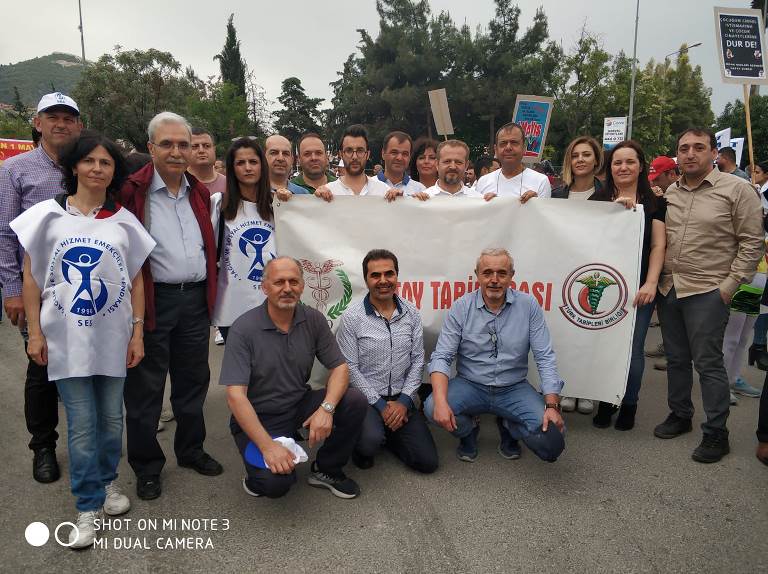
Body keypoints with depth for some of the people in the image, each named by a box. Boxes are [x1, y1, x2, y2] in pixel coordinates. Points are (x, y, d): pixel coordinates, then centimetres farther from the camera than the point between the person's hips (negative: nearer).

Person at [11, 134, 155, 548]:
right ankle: (88, 506, 16)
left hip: (113, 337, 2)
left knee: (111, 418, 12)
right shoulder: (48, 214, -1)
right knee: (81, 424, 2)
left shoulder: (124, 221, 3)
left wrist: (138, 333, 1)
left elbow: (136, 281, 6)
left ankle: (107, 482, 35)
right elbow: (31, 278, 2)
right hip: (66, 338, -2)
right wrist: (35, 332, -3)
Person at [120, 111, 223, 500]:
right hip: (152, 300, -5)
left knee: (193, 380, 16)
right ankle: (147, 465, 23)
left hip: (196, 300, 6)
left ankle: (191, 450, 34)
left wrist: (209, 293, 14)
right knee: (145, 387, 7)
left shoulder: (199, 193, 11)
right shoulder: (132, 192, -9)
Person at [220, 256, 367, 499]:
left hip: (300, 405, 5)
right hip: (258, 418, -4)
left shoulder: (313, 320, -5)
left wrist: (327, 408, -23)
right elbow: (235, 396, -22)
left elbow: (340, 367, -3)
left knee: (355, 401, -18)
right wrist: (268, 446, -30)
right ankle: (258, 472, 10)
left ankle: (326, 469, 6)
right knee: (276, 482, -29)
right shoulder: (243, 329, -18)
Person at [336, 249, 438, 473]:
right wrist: (380, 405, -13)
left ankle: (385, 432, 22)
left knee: (428, 462, -3)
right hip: (366, 397, -4)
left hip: (401, 398, 4)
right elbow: (350, 368, -10)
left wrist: (404, 401, -7)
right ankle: (364, 443, 5)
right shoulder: (352, 318, -10)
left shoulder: (411, 313, 1)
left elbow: (417, 359, 3)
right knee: (370, 442, -33)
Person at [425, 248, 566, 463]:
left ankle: (508, 427, 15)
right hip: (470, 386, 0)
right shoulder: (461, 307, -8)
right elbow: (441, 357, -12)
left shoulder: (528, 306, -7)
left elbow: (545, 358, -7)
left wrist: (552, 405, -19)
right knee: (432, 408, -28)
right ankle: (468, 430, 9)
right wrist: (441, 401, -28)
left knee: (552, 441, -21)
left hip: (514, 389, 0)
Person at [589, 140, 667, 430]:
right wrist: (615, 206, -17)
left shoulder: (655, 203, 6)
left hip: (639, 286, -1)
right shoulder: (599, 199, 8)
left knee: (633, 349, 1)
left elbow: (658, 245, 0)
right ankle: (605, 402, 21)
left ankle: (629, 404, 21)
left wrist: (651, 283, -12)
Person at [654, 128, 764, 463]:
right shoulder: (670, 193, 9)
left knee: (708, 363, -1)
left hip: (707, 291, -5)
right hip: (668, 288, 5)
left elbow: (752, 243, -6)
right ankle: (679, 415, 29)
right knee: (676, 359, 14)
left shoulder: (737, 189, -5)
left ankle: (716, 433, 11)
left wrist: (729, 286, -10)